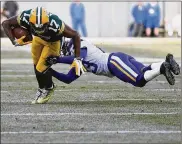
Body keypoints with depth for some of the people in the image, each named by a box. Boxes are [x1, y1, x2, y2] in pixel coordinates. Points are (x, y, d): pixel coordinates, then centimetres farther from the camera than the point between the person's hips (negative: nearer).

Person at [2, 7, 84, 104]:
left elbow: (75, 35, -31)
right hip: (38, 38, 4)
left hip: (53, 41, -4)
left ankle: (49, 88, 22)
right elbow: (5, 24, -19)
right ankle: (42, 89, 40)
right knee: (37, 66, 12)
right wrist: (14, 41, -30)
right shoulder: (25, 18, -36)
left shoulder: (56, 25, -45)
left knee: (41, 68, -9)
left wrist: (77, 59, -28)